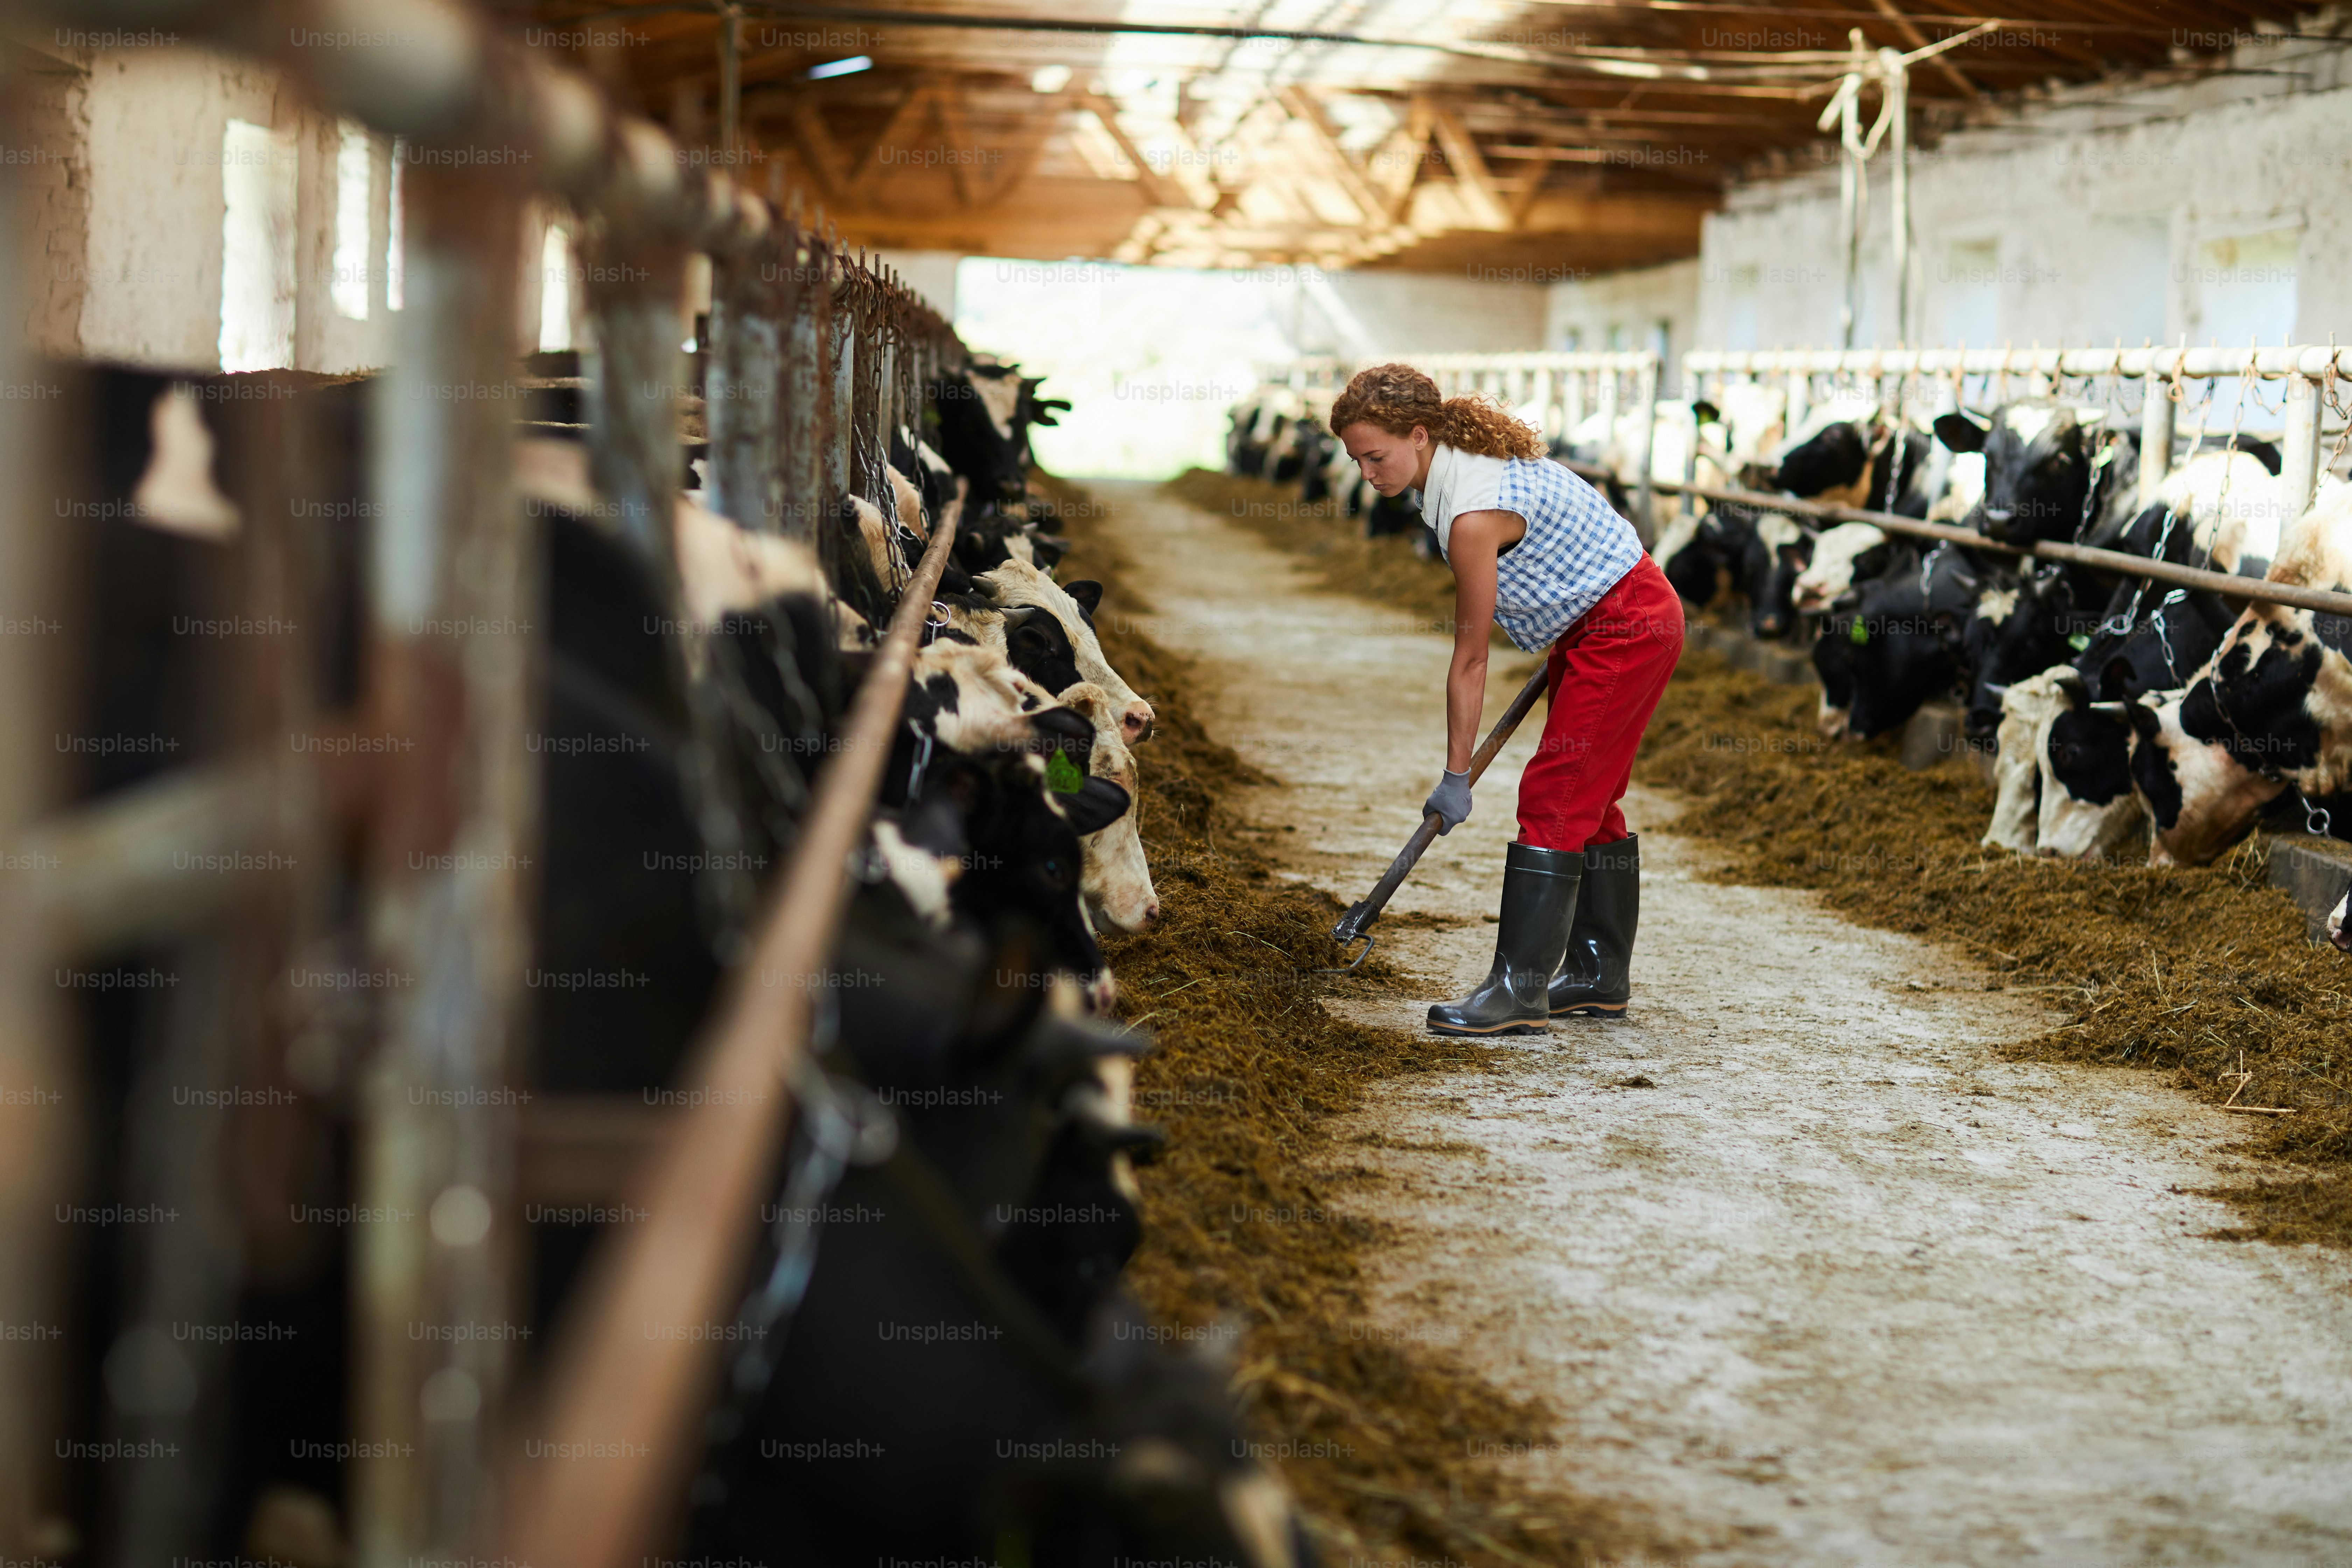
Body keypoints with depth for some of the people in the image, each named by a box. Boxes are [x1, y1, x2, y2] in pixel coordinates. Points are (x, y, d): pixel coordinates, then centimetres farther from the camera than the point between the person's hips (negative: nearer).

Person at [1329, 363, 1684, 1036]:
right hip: (1597, 621, 10)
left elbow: (1470, 659, -21)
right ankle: (1599, 975, 21)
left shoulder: (1472, 517, -28)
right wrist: (1562, 648, 23)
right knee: (1587, 800, 14)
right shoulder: (1471, 450, 0)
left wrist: (1456, 774, -13)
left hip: (1628, 628, -10)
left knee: (1554, 797, -13)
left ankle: (1521, 988, -14)